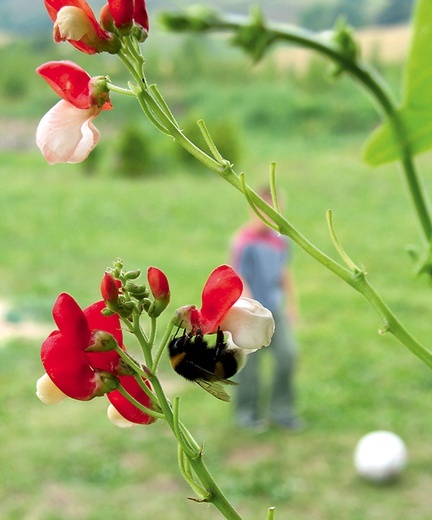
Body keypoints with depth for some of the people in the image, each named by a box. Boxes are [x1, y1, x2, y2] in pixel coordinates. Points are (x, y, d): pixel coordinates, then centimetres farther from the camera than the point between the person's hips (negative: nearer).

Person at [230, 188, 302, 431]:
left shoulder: (280, 240, 6)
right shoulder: (243, 242, -13)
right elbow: (239, 282, -15)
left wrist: (292, 304, 20)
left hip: (275, 309, 6)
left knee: (288, 353, -2)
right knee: (250, 362, 2)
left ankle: (282, 410, 13)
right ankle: (248, 413, 20)